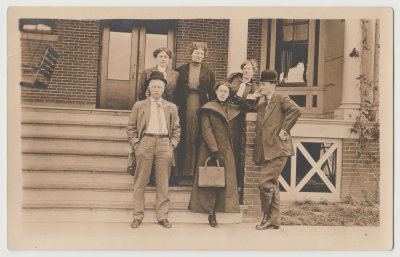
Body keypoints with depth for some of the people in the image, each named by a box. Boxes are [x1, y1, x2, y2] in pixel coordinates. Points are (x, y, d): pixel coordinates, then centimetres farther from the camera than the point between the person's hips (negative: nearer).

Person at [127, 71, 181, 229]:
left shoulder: (171, 108, 15)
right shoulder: (139, 105, 11)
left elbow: (176, 128, 17)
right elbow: (130, 127, 10)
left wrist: (173, 144, 4)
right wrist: (135, 143, -1)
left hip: (164, 145, 1)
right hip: (145, 143, -1)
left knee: (163, 183, 4)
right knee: (140, 183, 2)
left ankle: (162, 216, 12)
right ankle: (138, 216, 12)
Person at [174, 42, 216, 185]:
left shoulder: (208, 73, 10)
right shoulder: (182, 70, 10)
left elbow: (212, 93, 9)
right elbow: (177, 90, 9)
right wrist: (177, 105, -1)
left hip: (201, 107, 0)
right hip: (185, 107, 0)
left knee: (198, 139, -1)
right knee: (185, 139, 0)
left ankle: (196, 173, 6)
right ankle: (184, 174, 6)